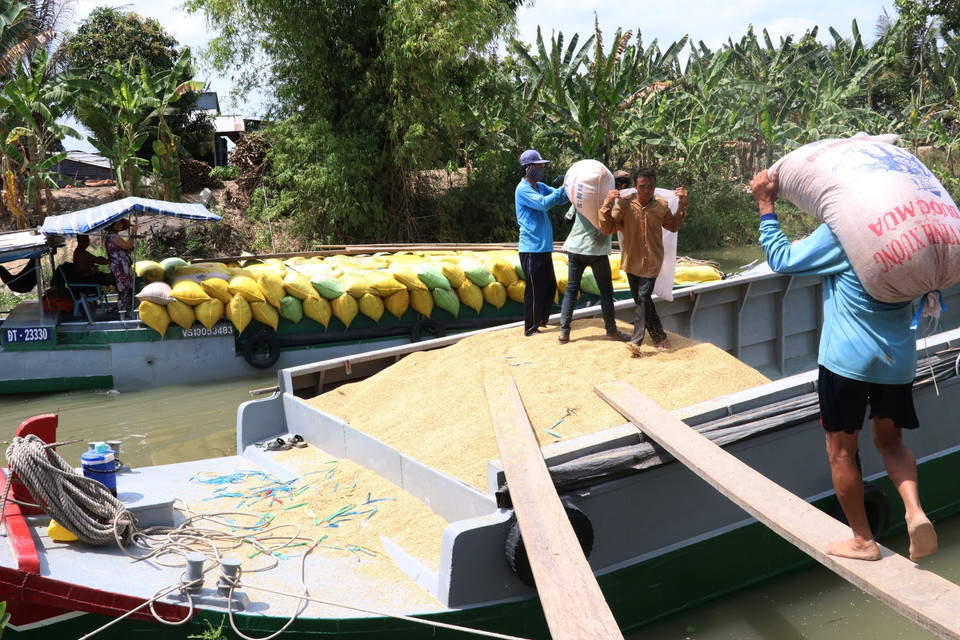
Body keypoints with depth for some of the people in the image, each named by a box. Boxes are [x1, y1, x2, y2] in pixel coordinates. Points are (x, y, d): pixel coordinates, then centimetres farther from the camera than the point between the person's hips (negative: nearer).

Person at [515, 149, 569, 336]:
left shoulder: (541, 187, 14)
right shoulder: (523, 189, -12)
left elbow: (561, 198, 10)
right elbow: (544, 203, -23)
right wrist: (563, 188, -16)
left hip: (544, 247, 9)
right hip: (532, 248, -9)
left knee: (550, 286, 17)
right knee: (535, 290, -3)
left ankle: (541, 320, 31)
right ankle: (530, 328, 7)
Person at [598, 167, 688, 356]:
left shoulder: (661, 205, -2)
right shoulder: (624, 204, -10)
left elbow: (674, 226, 15)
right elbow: (606, 229, -15)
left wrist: (682, 204, 4)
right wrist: (607, 204, -26)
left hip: (652, 262, -1)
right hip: (632, 261, 1)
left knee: (643, 298, -15)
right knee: (642, 300, 11)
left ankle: (636, 340, -16)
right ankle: (659, 337, 27)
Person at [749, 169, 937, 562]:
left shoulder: (838, 233, -13)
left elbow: (782, 259, -6)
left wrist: (766, 205, 0)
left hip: (848, 360, -6)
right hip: (899, 357, 6)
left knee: (841, 450, 10)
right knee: (889, 439, 23)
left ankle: (862, 541, 18)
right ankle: (915, 510, -1)